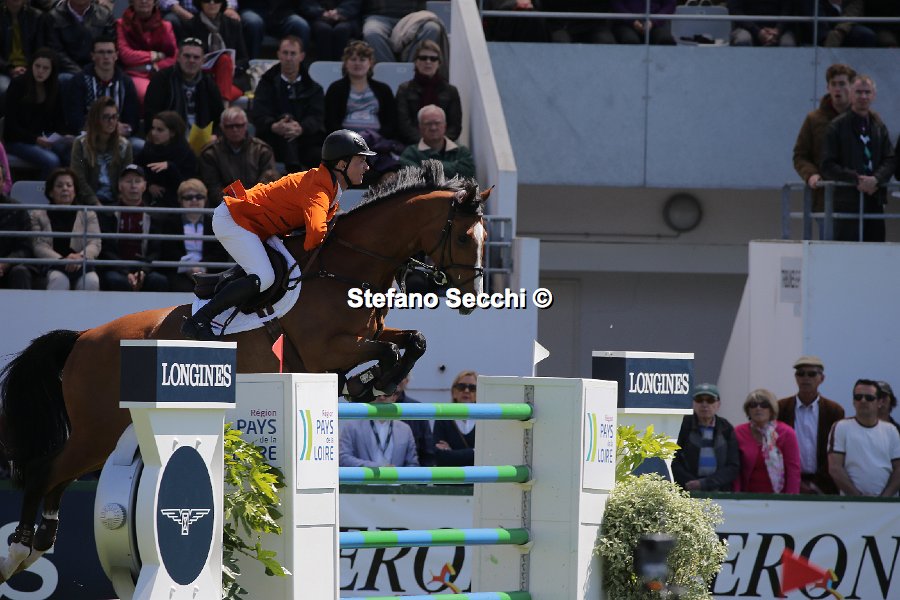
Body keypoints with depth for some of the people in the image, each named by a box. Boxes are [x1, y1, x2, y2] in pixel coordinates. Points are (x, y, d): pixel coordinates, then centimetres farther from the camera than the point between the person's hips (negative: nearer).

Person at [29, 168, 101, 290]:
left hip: (81, 266, 1)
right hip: (52, 267, -1)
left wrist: (80, 256, -19)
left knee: (91, 281, -35)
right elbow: (39, 245, 1)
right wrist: (62, 260, -19)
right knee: (58, 280, -38)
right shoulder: (38, 215, 16)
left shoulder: (88, 215, 20)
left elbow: (95, 243, 5)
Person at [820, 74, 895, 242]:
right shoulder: (837, 126, 3)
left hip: (875, 201, 4)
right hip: (847, 201, -4)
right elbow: (828, 166, -3)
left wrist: (876, 180, -12)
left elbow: (890, 161, 8)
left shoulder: (879, 127, 15)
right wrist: (856, 179, -15)